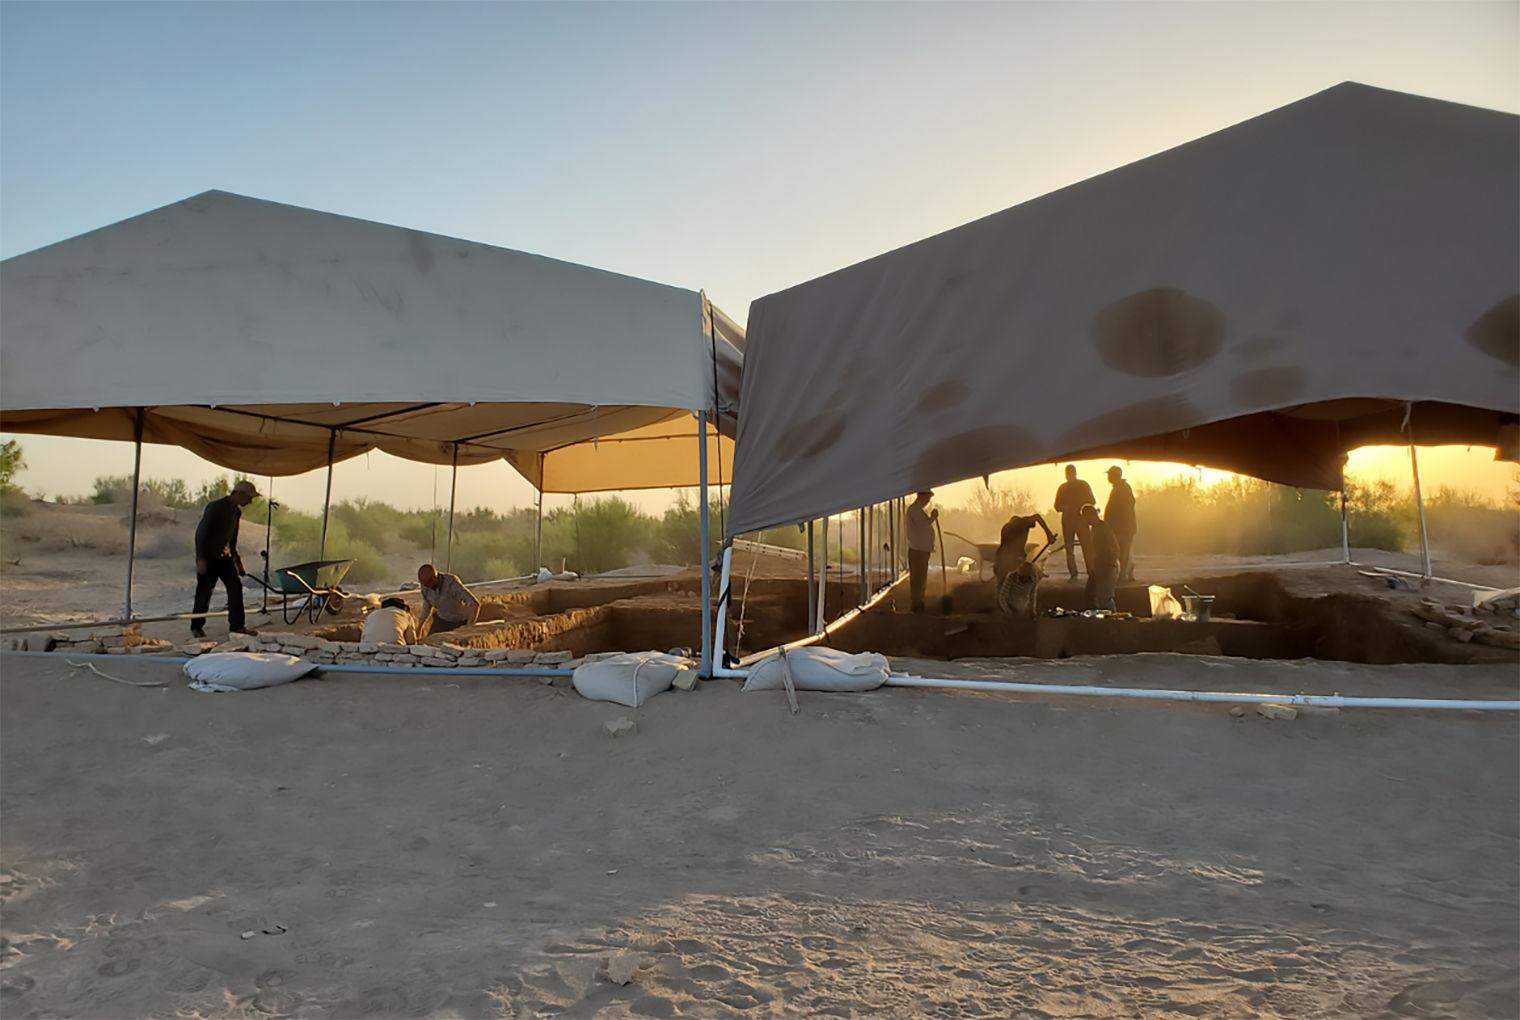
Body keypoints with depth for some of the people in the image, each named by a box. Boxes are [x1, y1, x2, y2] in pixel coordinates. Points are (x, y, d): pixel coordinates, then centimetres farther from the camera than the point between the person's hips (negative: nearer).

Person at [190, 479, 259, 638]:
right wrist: (201, 559, -23)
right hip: (208, 557, -7)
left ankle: (237, 625, 2)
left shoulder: (236, 511, 7)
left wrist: (236, 558, 18)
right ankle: (196, 627, 16)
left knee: (236, 588, -1)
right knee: (204, 592, 0)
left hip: (225, 557, 7)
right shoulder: (215, 507, -17)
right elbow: (200, 533, -19)